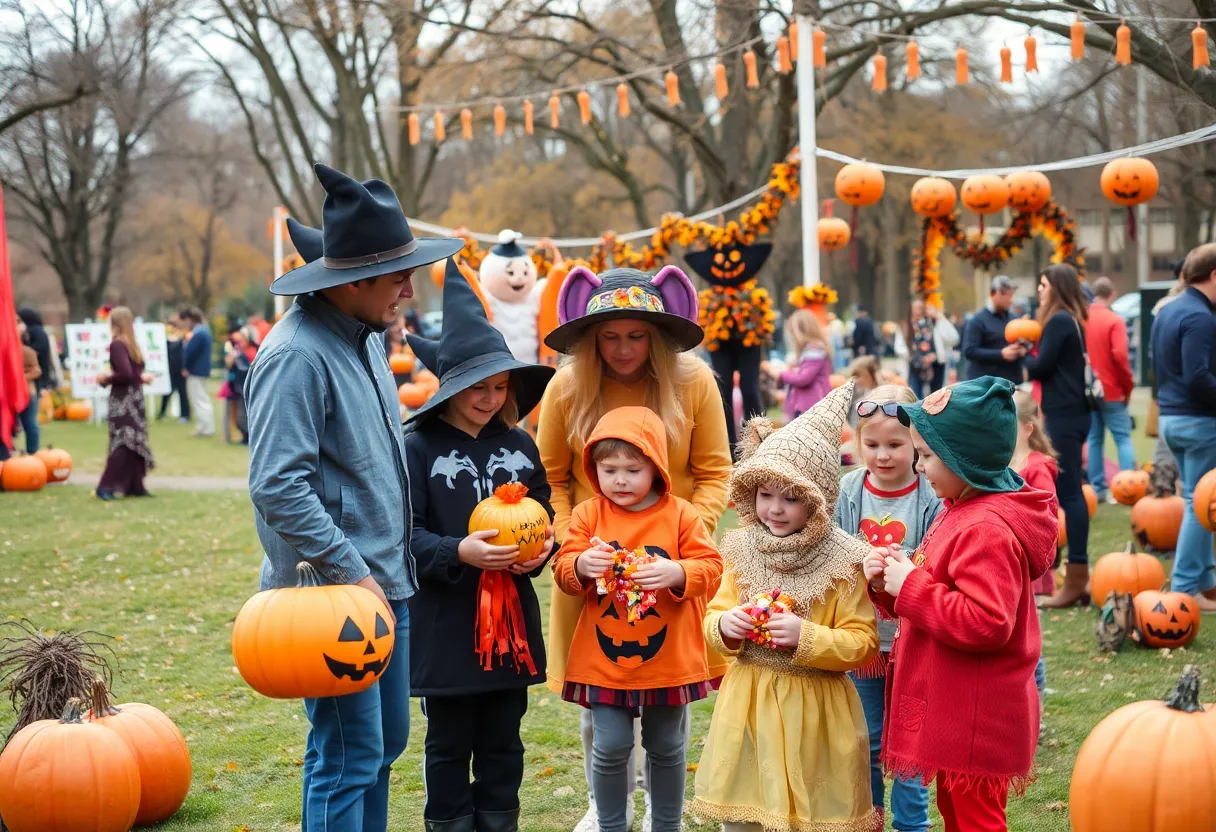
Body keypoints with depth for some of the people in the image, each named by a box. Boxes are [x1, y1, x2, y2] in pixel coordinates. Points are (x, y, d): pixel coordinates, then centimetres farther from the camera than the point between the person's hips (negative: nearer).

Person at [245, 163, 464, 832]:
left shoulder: (365, 337, 12)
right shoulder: (297, 354, -19)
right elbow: (278, 486, -25)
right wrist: (352, 576, -21)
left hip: (382, 582, 10)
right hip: (334, 596, -10)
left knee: (386, 743, 17)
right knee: (348, 758, -5)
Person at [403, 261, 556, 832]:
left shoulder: (520, 447, 6)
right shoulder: (419, 448, -9)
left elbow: (545, 517, 13)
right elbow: (406, 533, -12)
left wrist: (541, 549, -8)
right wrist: (458, 553, -27)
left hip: (511, 620, 4)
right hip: (445, 624, -4)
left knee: (503, 746, 13)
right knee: (449, 748, 9)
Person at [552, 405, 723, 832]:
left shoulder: (681, 515, -5)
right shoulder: (588, 514, -2)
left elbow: (710, 568, -8)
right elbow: (563, 572, -4)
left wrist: (677, 573, -27)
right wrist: (580, 566, -26)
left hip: (667, 658, 0)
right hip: (604, 659, 0)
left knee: (666, 748, 14)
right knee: (610, 748, 1)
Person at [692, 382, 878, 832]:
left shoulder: (841, 562, -11)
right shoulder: (743, 551, 2)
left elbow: (863, 643, -10)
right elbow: (714, 615, 11)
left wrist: (806, 637, -23)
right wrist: (724, 625, -11)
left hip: (813, 707, -4)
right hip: (748, 700, 4)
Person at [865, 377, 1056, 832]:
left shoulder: (987, 531, -24)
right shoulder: (960, 511, 9)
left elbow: (986, 623, -32)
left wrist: (910, 586, -24)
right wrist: (890, 582, -3)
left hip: (975, 720, -10)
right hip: (951, 707, 10)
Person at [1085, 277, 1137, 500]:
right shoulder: (1115, 321, -11)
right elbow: (1120, 355, -19)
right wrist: (1128, 385, -7)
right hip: (1111, 390, -4)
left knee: (1094, 439, 10)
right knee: (1123, 438, 2)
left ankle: (1097, 488, 9)